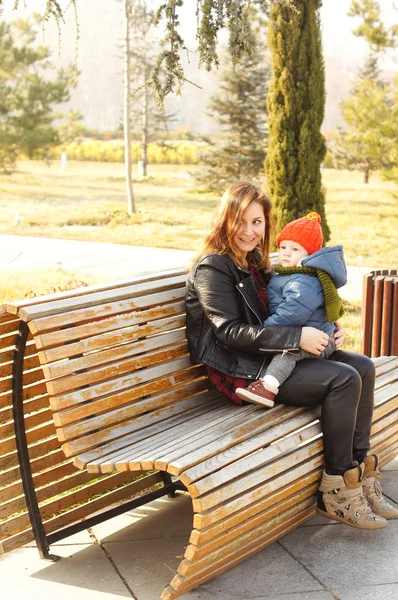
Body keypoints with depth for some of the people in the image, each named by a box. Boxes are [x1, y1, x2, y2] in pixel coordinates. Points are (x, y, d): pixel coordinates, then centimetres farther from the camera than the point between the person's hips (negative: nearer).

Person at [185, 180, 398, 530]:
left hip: (273, 357, 9)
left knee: (363, 367, -5)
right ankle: (335, 493, -13)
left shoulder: (254, 261, 15)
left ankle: (360, 472, -4)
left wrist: (328, 327, 2)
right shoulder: (212, 267, -11)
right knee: (344, 379, -22)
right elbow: (232, 332, -19)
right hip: (240, 371, -9)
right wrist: (297, 337, -24)